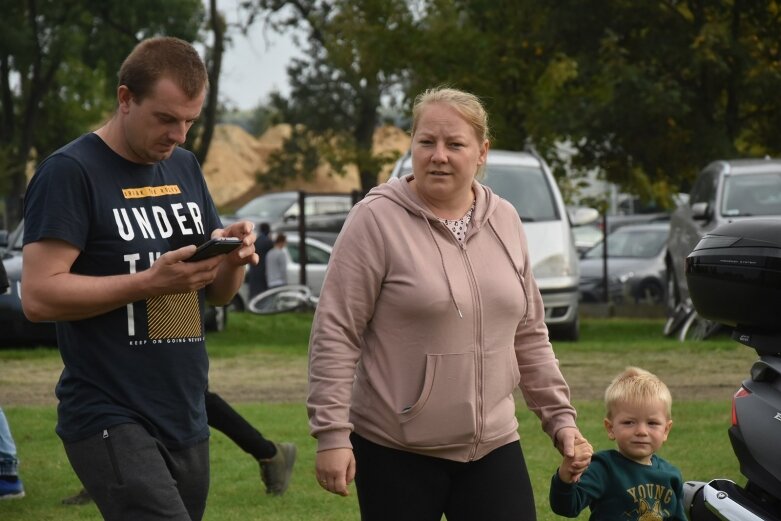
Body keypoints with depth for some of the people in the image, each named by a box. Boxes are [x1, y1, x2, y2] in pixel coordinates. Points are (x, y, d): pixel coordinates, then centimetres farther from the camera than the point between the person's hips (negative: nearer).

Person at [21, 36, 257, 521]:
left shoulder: (186, 168, 13)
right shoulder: (71, 172, -9)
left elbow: (218, 292, 17)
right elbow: (39, 295, -16)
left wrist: (233, 259, -6)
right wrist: (151, 281, -24)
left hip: (187, 419, 7)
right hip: (111, 420, -7)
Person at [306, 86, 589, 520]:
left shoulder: (504, 221, 8)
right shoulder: (377, 219, -8)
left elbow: (529, 336, 16)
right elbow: (335, 334, -10)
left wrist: (561, 416, 11)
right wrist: (331, 433, -15)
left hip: (494, 446, 4)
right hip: (396, 451, -4)